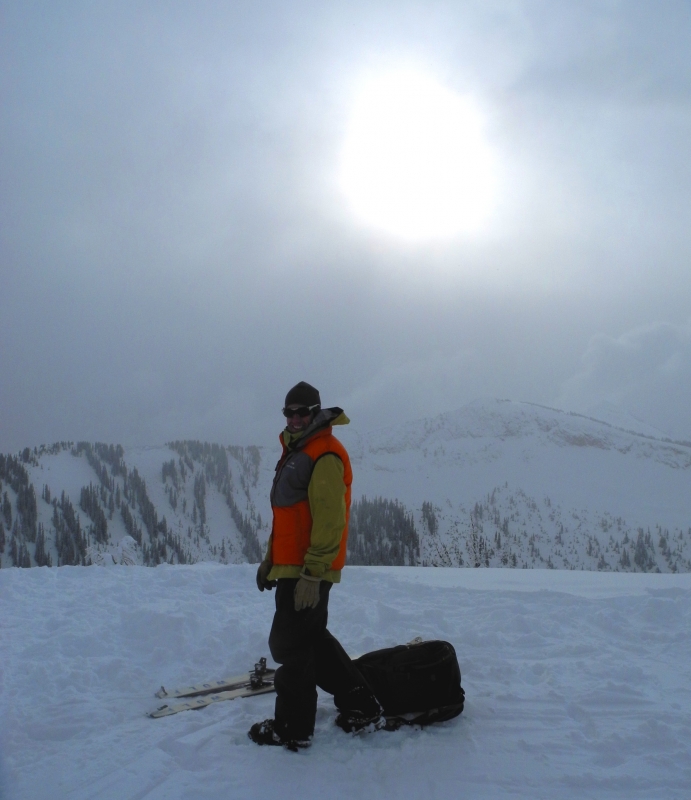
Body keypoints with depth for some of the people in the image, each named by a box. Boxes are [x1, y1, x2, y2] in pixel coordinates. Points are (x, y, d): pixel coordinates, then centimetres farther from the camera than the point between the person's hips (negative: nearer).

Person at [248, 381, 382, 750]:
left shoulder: (326, 456, -15)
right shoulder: (296, 452, 17)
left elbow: (329, 520, -21)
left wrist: (313, 573, -24)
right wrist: (271, 558, 23)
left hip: (307, 573, -10)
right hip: (291, 567, 10)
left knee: (290, 644, -3)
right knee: (313, 639, 17)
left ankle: (292, 728, 8)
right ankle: (360, 706, 25)